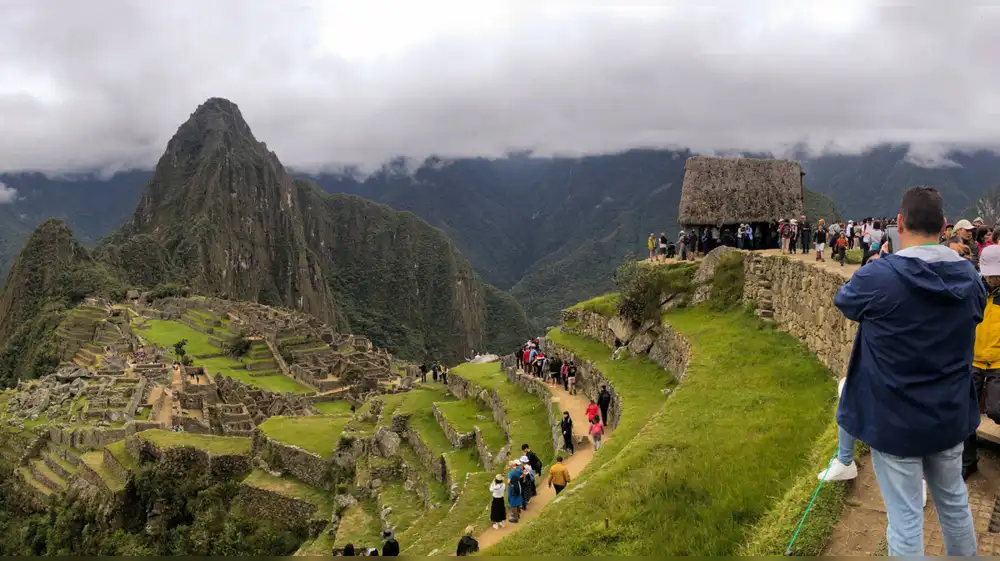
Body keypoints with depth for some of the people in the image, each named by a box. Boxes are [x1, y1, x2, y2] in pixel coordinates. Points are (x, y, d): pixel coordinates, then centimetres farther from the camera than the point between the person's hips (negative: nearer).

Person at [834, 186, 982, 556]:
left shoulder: (878, 277, -21)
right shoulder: (969, 276, -4)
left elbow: (842, 301, 0)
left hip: (895, 420, -5)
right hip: (950, 415, 5)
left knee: (905, 519, 5)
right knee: (953, 501, 24)